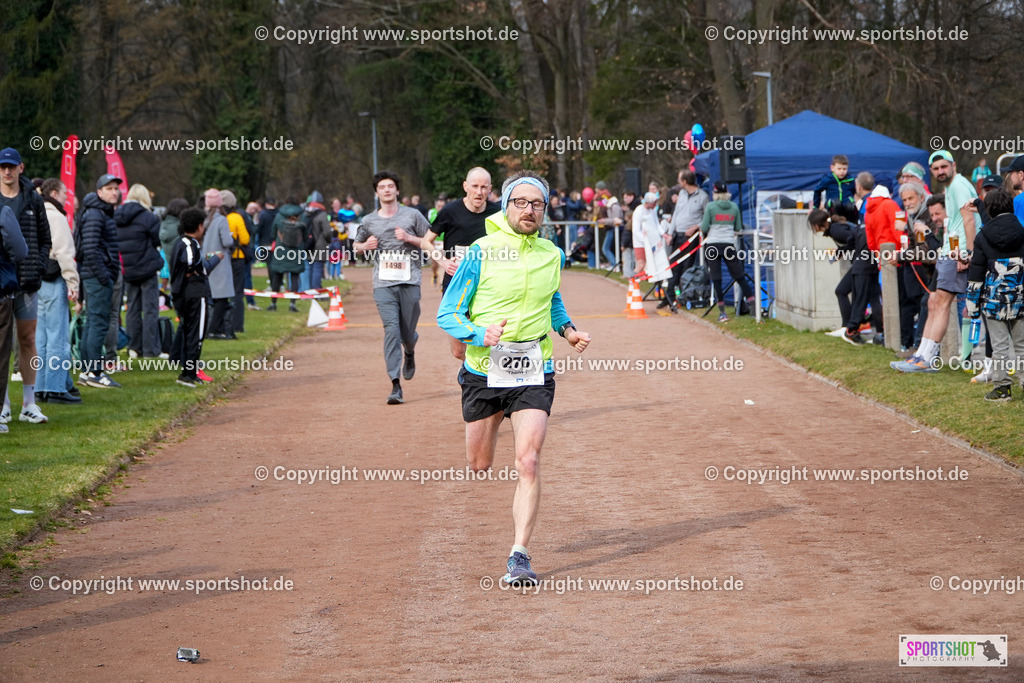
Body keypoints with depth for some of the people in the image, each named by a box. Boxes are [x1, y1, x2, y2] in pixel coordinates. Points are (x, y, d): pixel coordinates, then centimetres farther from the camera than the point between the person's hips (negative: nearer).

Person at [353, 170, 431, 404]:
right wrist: (366, 246, 3)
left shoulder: (412, 215, 5)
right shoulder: (369, 221, 11)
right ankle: (396, 386, -17)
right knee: (391, 328, -14)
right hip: (383, 284, 1)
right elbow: (357, 245, 26)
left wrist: (409, 238, -9)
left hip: (409, 282, 0)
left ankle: (410, 354, 44)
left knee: (407, 334, 3)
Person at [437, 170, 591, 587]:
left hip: (533, 374, 1)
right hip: (484, 370, -1)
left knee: (528, 463, -15)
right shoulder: (482, 252, -6)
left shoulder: (552, 255, 6)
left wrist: (566, 329, 9)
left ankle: (519, 555, -14)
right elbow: (447, 314, -5)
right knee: (479, 466, 10)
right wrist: (480, 334, -23)